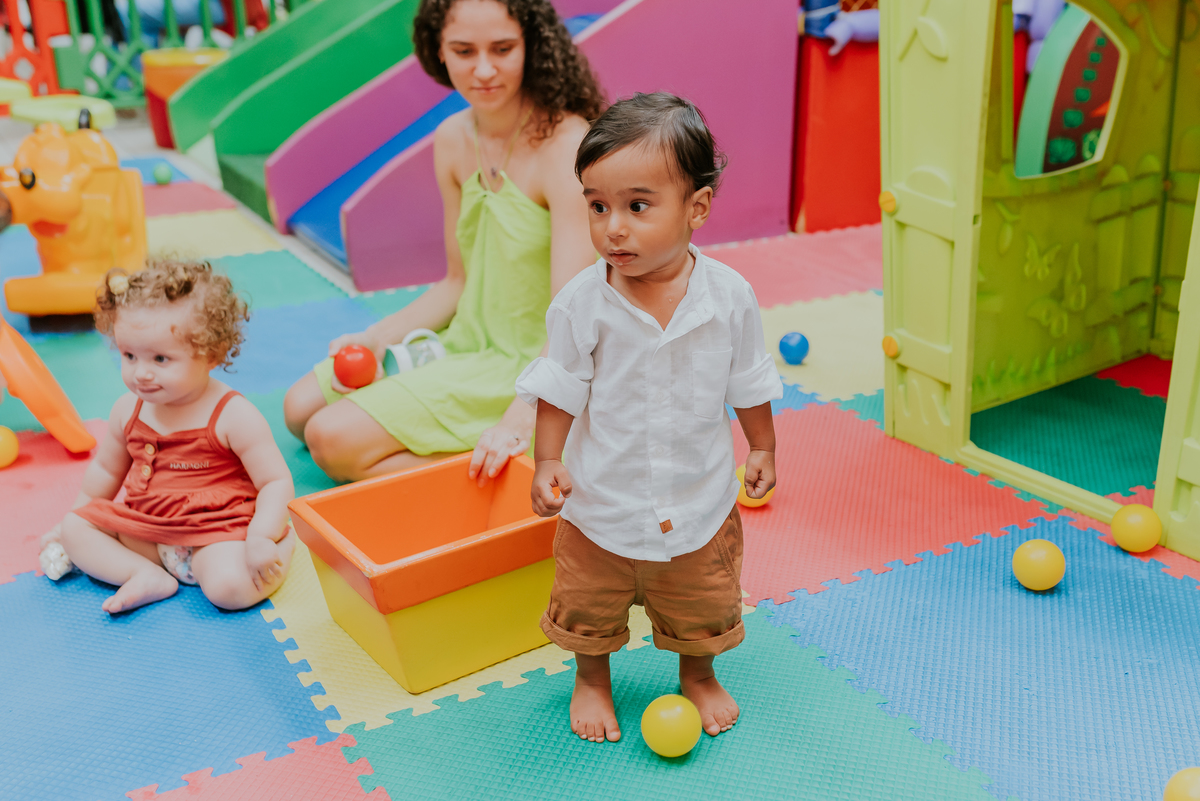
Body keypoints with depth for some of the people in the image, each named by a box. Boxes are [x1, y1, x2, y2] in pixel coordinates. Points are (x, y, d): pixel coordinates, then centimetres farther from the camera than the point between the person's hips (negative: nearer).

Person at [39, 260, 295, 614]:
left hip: (217, 532, -7)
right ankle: (148, 575, -14)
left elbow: (277, 482, -18)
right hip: (145, 526, 8)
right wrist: (76, 515, 27)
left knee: (231, 587, -33)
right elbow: (106, 469, 20)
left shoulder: (235, 417, -19)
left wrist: (261, 539, -30)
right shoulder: (128, 410, 0)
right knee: (75, 526, -2)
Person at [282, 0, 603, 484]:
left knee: (333, 442, -15)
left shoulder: (566, 145, -21)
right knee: (301, 408, 13)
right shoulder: (454, 140, 3)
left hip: (531, 367, -9)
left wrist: (519, 421, -36)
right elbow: (459, 281, 12)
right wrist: (379, 338, 1)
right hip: (468, 346, 9)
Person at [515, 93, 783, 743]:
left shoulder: (730, 297, -15)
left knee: (702, 612, 22)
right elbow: (561, 390, -8)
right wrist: (548, 461, -17)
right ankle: (592, 679, 49)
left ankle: (698, 676, 52)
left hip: (700, 504, 1)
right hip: (602, 502, 0)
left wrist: (762, 449, 8)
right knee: (588, 609, 20)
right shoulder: (581, 303, -19)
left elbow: (748, 383, 0)